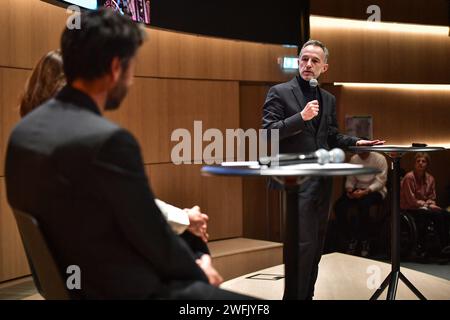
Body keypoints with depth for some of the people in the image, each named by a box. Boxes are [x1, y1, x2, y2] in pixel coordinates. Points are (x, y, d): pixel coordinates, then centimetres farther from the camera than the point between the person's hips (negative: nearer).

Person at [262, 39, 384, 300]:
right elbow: (268, 132, -11)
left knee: (317, 245, 11)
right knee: (303, 245, -10)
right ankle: (295, 296, 3)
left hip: (322, 181, 7)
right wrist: (301, 117, -20)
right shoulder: (280, 92, -2)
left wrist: (355, 141, 3)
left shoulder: (329, 99, 16)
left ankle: (307, 294, 23)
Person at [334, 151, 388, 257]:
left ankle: (364, 240, -17)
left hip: (375, 190, -4)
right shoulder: (353, 159, 6)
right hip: (357, 190, 5)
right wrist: (349, 189, -14)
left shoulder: (379, 159, -8)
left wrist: (365, 192, -26)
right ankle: (351, 238, -7)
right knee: (339, 206, -23)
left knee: (363, 204, -38)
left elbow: (380, 181, -14)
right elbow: (350, 179, 8)